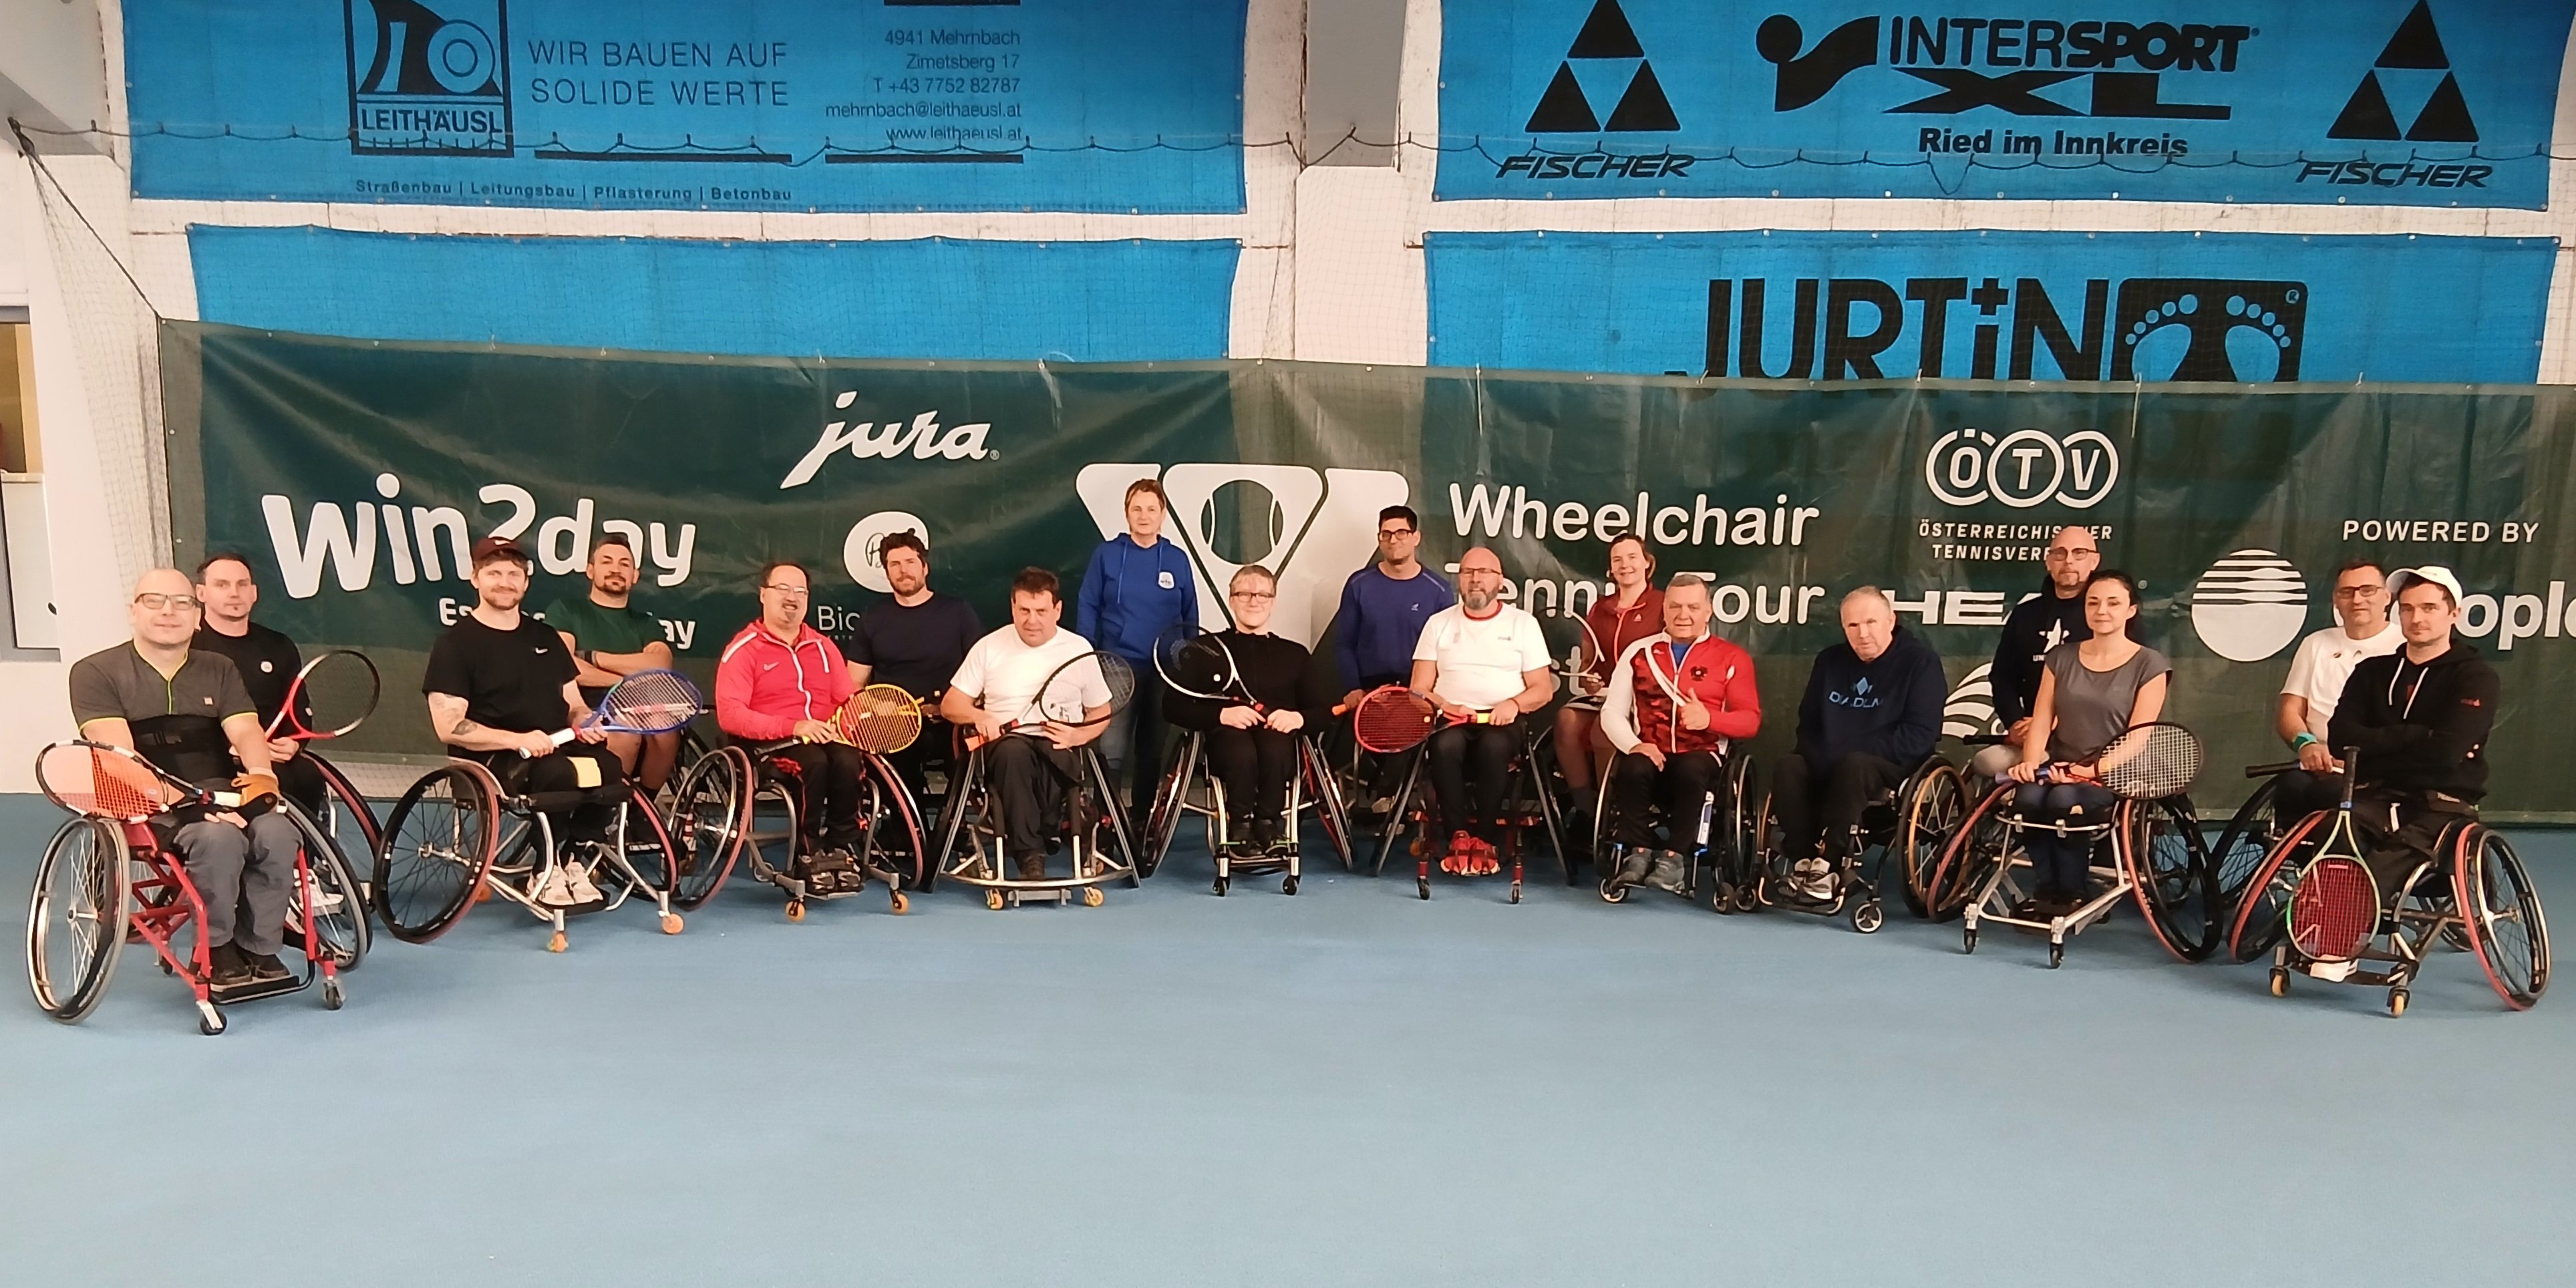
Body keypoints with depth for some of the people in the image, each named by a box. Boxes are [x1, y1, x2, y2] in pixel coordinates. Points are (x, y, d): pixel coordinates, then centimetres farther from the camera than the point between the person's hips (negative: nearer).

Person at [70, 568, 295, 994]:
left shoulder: (218, 670, 15)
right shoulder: (97, 672, 2)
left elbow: (246, 732, 1)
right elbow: (119, 755, -12)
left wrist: (260, 776, -23)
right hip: (145, 805, -4)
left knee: (276, 833, -29)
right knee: (219, 839, -35)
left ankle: (259, 947, -13)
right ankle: (216, 949, -14)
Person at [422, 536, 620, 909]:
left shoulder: (546, 637, 20)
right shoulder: (455, 643, 2)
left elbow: (573, 705, 22)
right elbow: (448, 727, -8)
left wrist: (585, 722, -4)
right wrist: (519, 740, -20)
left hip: (555, 750, 5)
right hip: (490, 763, -5)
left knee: (609, 766, -28)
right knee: (555, 772, -37)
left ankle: (573, 860, -9)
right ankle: (546, 868, -14)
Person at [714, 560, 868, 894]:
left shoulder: (824, 647, 20)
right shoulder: (743, 649, 3)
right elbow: (730, 715, -10)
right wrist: (793, 726, -22)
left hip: (826, 739, 4)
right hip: (769, 746, -4)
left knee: (848, 761, -31)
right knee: (814, 761, -35)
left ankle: (841, 849, -15)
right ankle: (808, 855, -21)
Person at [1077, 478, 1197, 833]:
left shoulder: (1177, 559, 3)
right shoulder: (1107, 554, 0)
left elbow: (1190, 618, 9)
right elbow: (1088, 607, 1)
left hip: (1164, 670, 2)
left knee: (1153, 749, 11)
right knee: (1111, 749, -8)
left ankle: (1144, 818, 23)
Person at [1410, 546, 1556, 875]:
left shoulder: (1523, 623, 12)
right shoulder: (1439, 624, 14)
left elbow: (1543, 688, 7)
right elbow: (1420, 689, 9)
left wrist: (1513, 704, -14)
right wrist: (1445, 707, -13)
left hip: (1503, 723, -1)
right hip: (1451, 721, 1)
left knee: (1493, 745, -36)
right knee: (1446, 744, -35)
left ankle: (1485, 840, -23)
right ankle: (1459, 836, -24)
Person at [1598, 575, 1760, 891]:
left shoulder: (1732, 658, 8)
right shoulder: (1639, 652, 13)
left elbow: (1750, 720, 2)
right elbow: (1612, 713, 7)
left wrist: (1709, 718, -19)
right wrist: (1634, 745, -13)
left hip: (1701, 756, -1)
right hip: (1651, 754, 1)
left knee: (1690, 770, -36)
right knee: (1633, 769, -33)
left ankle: (1673, 857, -24)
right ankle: (1639, 852, -18)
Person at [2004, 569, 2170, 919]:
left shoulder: (2149, 665, 1)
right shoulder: (2060, 658, 12)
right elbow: (2041, 720, 6)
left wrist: (2093, 769, -20)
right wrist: (2031, 762, -13)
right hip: (2058, 769, 3)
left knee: (2064, 800, -35)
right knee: (2028, 797, -31)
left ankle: (2070, 895, -17)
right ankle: (2045, 891, -17)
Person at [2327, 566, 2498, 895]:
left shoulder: (2475, 676, 4)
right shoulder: (2373, 671, 16)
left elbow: (2444, 751, -12)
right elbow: (2340, 735, 1)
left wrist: (2374, 747, -3)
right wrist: (2412, 736, -9)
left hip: (2440, 809, -3)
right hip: (2373, 800, 3)